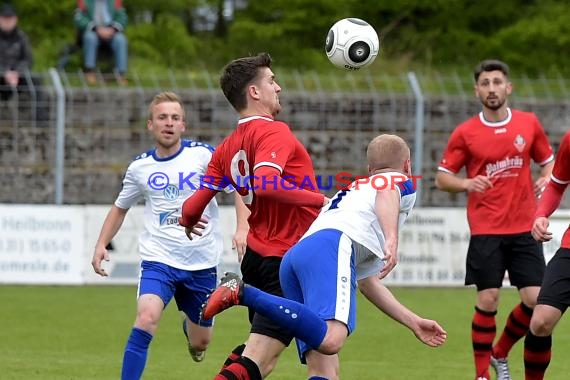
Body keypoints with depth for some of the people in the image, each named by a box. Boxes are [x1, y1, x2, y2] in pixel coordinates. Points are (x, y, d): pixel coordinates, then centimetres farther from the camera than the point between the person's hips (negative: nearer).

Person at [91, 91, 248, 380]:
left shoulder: (203, 154, -5)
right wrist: (101, 245, 7)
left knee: (200, 343, 13)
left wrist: (242, 229, -16)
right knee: (146, 318, -27)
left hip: (201, 262, 0)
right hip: (158, 259, 0)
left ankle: (190, 325, 51)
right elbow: (120, 208, 19)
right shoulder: (140, 167, 4)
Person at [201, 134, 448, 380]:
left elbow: (368, 282, 44)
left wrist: (413, 322, 48)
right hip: (333, 247, -8)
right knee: (331, 339, -30)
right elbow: (386, 193, -5)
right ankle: (242, 293, -32)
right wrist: (392, 239, -21)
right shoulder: (402, 183, 24)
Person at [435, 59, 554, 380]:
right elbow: (442, 177, 4)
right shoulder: (465, 133, -1)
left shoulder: (529, 124, 5)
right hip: (486, 231, -2)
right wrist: (466, 183, -17)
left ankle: (500, 354, 21)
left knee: (535, 300, -4)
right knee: (488, 301, -7)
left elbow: (549, 161, 17)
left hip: (524, 229, 2)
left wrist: (546, 180, -5)